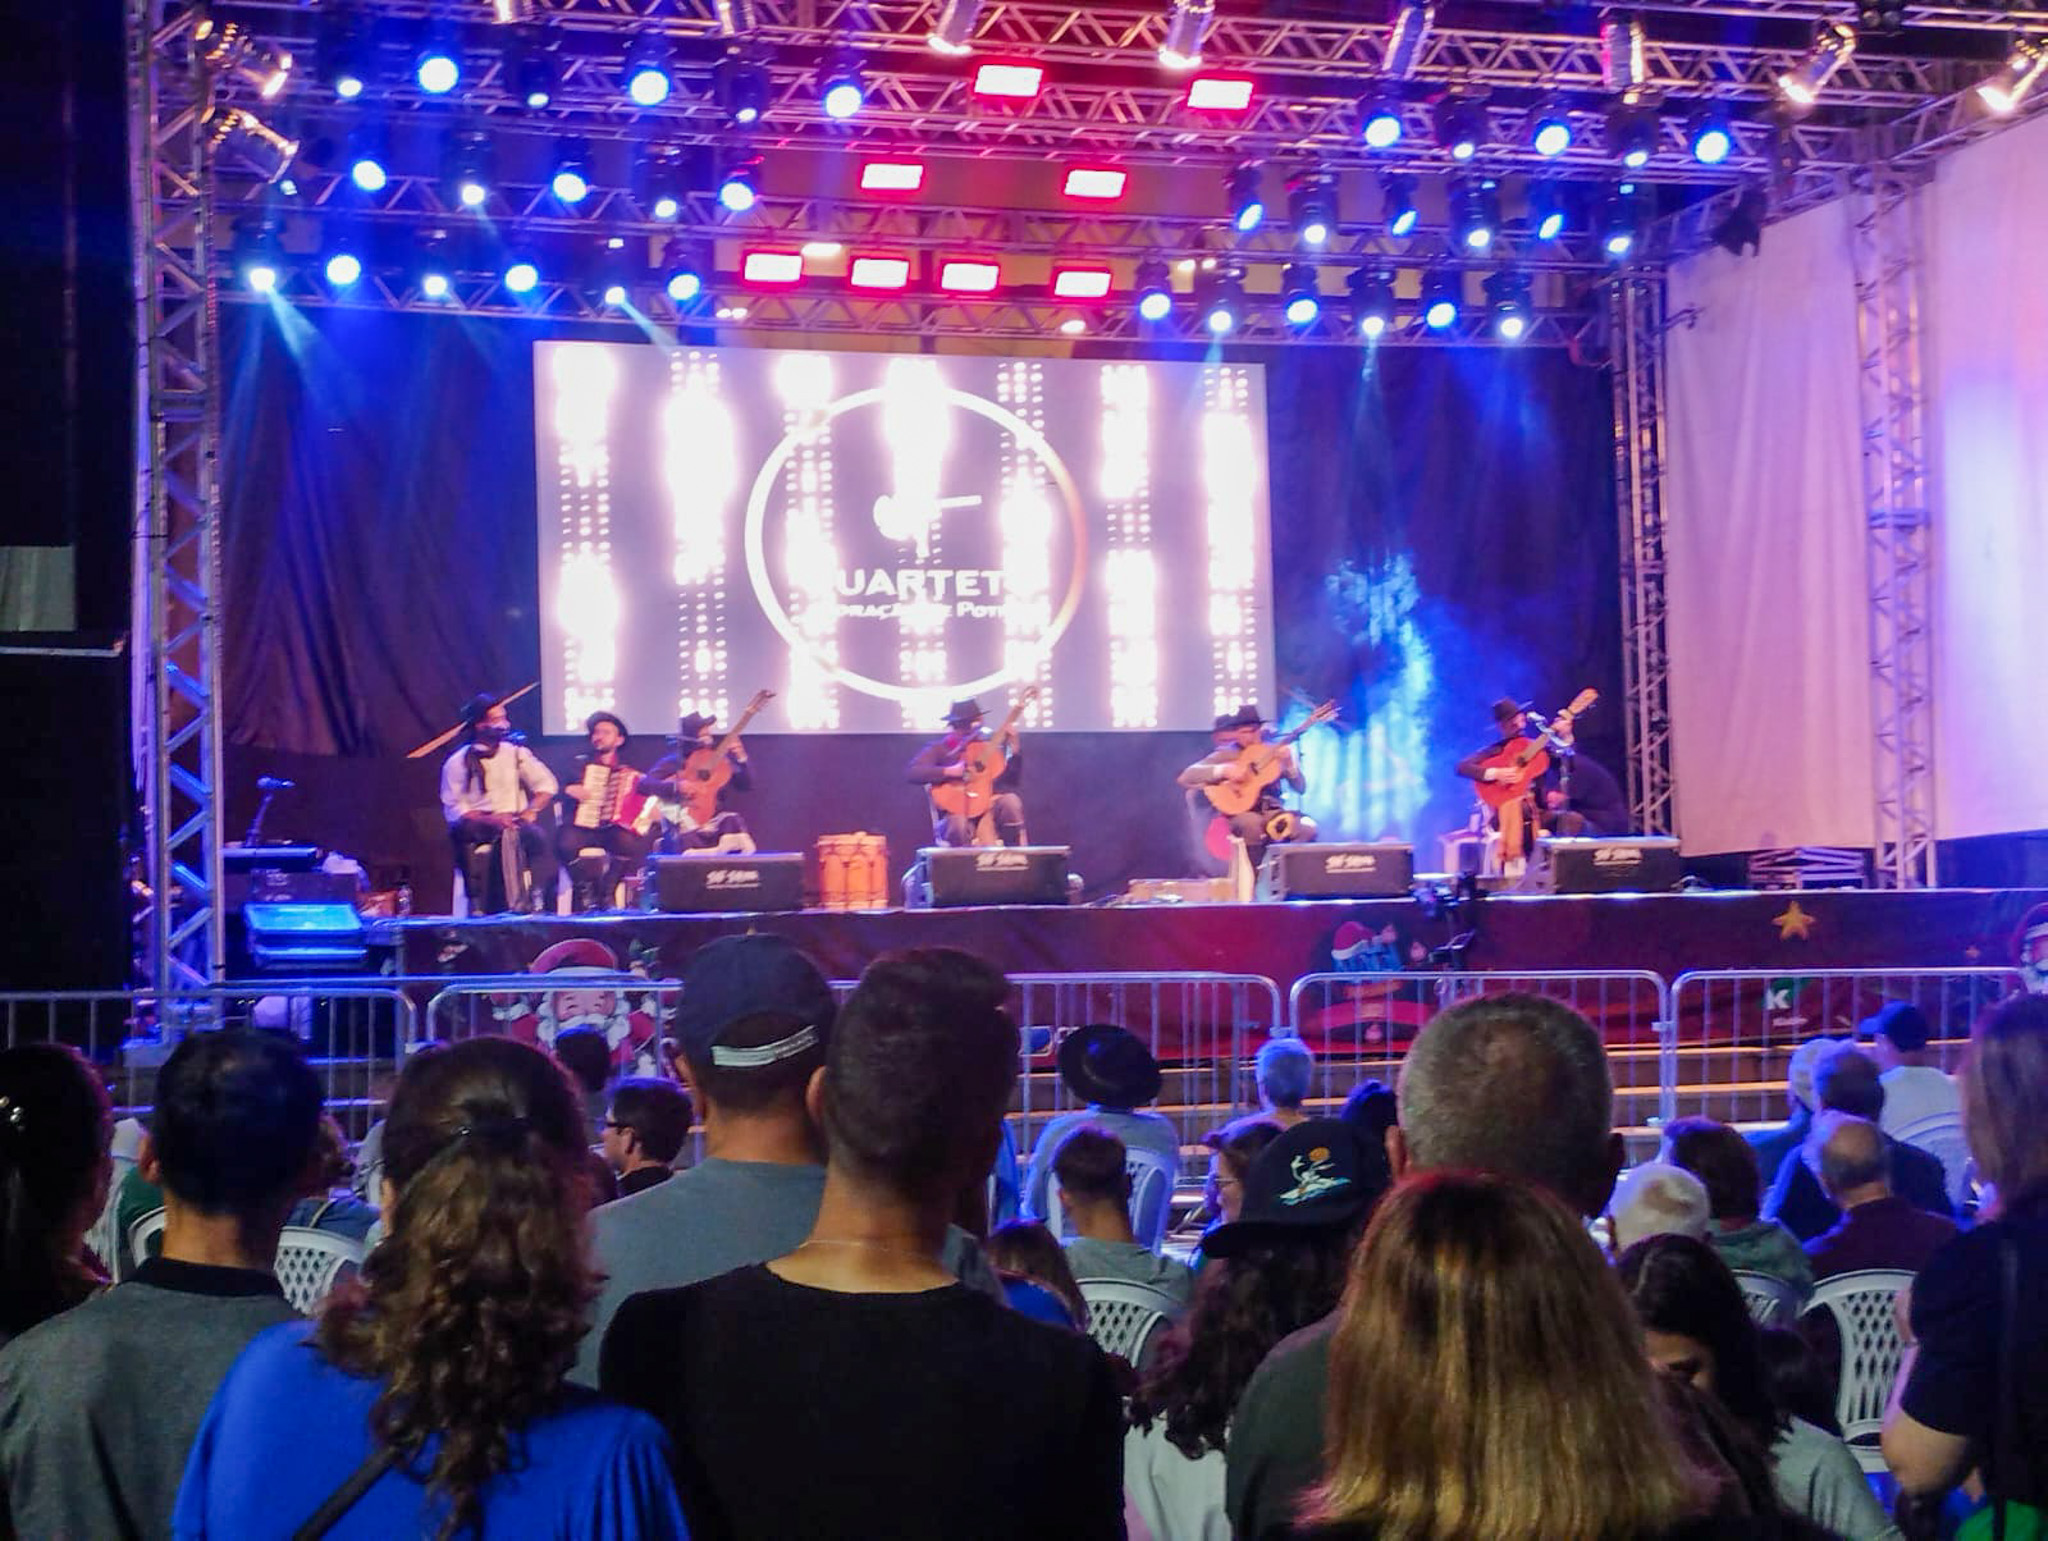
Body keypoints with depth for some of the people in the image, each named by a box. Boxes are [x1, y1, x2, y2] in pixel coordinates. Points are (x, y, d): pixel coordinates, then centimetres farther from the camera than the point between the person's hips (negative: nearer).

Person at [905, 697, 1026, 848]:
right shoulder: (940, 749, 0)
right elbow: (911, 773, -15)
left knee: (1010, 801, -26)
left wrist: (1014, 749, -7)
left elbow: (1014, 781, 6)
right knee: (958, 825, -38)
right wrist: (949, 771, -23)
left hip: (986, 809, 3)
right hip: (955, 812, -3)